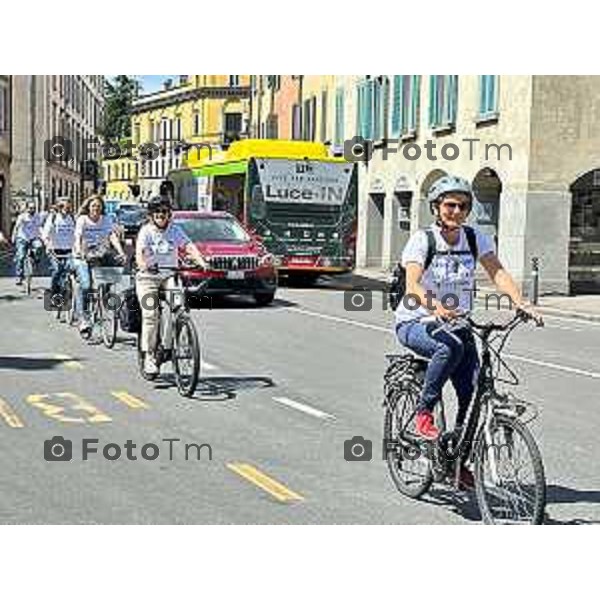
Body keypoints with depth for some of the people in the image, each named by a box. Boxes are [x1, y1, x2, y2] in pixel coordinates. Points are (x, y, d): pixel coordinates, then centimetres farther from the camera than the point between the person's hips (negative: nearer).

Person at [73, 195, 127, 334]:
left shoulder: (107, 221, 6)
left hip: (102, 256, 3)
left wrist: (121, 253, -25)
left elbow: (113, 237, -8)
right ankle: (84, 319, -18)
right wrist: (80, 252, -35)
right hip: (83, 258, -3)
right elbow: (77, 238, -14)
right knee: (85, 285, -23)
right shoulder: (82, 220, -1)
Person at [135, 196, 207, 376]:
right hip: (148, 277, -3)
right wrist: (143, 264, -40)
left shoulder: (175, 230, 5)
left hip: (170, 276, 3)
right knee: (150, 315, -14)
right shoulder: (146, 231, -2)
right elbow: (139, 252, -17)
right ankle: (149, 356, -7)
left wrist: (202, 262, -28)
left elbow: (189, 247, -9)